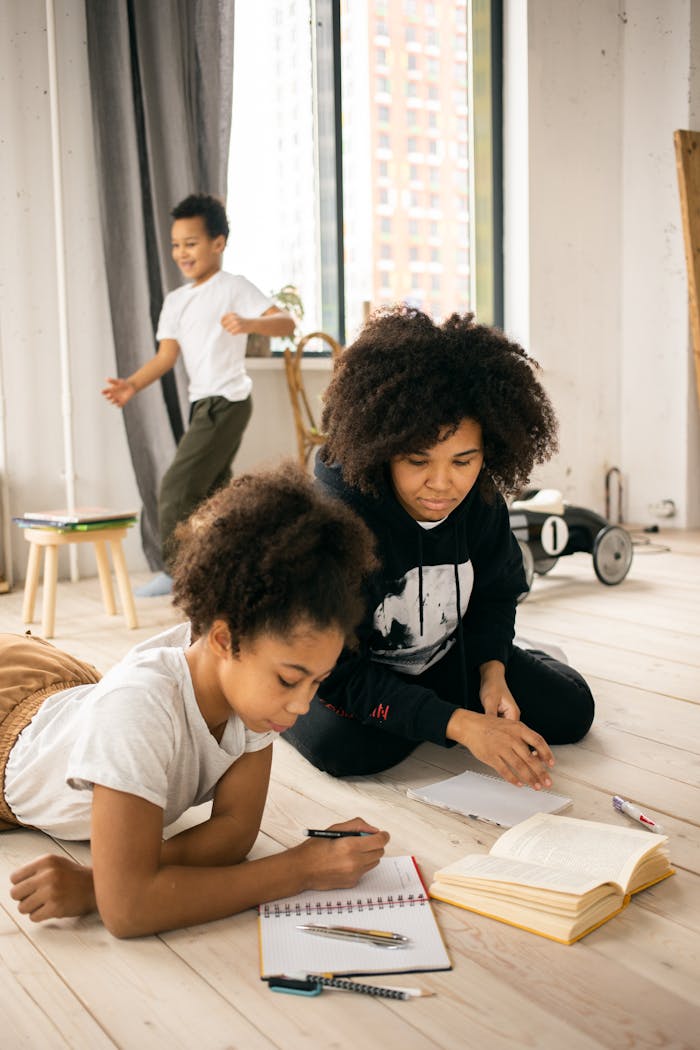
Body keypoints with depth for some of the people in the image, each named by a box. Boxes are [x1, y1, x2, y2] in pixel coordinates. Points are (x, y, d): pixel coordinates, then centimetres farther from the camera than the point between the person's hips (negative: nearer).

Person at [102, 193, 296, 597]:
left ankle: (176, 570, -4)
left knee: (178, 485, -13)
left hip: (227, 401, -9)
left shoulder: (234, 288, -7)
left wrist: (248, 323, -36)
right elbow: (167, 355, 10)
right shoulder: (175, 301, 15)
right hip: (203, 404, 9)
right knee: (211, 494, 13)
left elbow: (286, 322, -17)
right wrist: (132, 384, -6)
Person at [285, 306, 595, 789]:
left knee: (570, 710, -3)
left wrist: (492, 670, -18)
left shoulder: (482, 501, -18)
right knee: (351, 744, -35)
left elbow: (496, 595, 2)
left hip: (446, 657, 4)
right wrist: (458, 723, -39)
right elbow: (339, 671, -33)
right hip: (350, 672, -4)